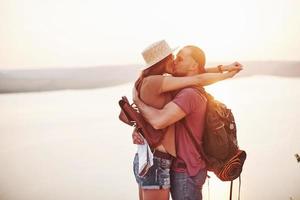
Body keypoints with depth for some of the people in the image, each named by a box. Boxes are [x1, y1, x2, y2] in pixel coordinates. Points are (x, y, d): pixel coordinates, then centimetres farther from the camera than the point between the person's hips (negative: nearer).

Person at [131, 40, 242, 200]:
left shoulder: (149, 81, 9)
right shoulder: (153, 81, -18)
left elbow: (190, 73, 15)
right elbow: (198, 79, -17)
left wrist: (222, 67, 12)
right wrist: (226, 75, 0)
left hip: (147, 159, 10)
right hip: (156, 163, -10)